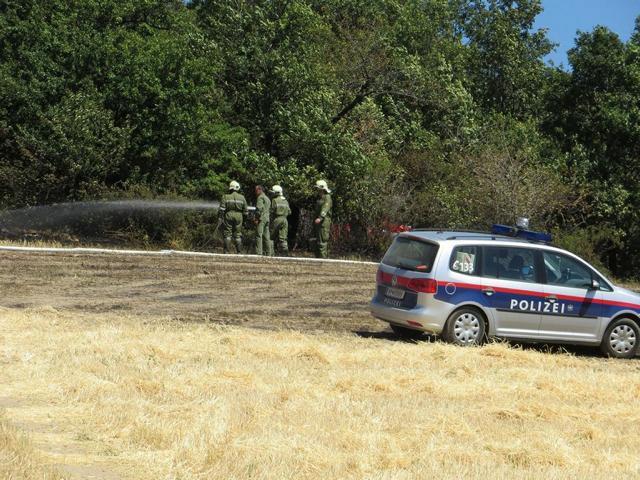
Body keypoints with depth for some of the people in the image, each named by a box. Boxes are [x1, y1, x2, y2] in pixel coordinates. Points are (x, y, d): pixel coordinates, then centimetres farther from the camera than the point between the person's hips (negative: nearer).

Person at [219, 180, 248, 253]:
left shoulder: (226, 197, -2)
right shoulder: (242, 197, 6)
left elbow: (222, 209, -8)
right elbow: (245, 210, 9)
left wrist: (221, 217, -2)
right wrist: (244, 218, 20)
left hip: (228, 216, -2)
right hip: (238, 217, 2)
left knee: (227, 234, 1)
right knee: (238, 235, 7)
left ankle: (227, 252, -4)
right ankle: (239, 251, 5)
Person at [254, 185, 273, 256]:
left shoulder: (260, 197, -6)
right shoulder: (267, 198, 24)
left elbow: (259, 208, -17)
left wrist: (257, 218, -17)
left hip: (261, 219, -9)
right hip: (267, 218, 9)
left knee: (259, 236, -11)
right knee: (266, 237, 8)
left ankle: (259, 252, -18)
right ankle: (269, 253, 6)